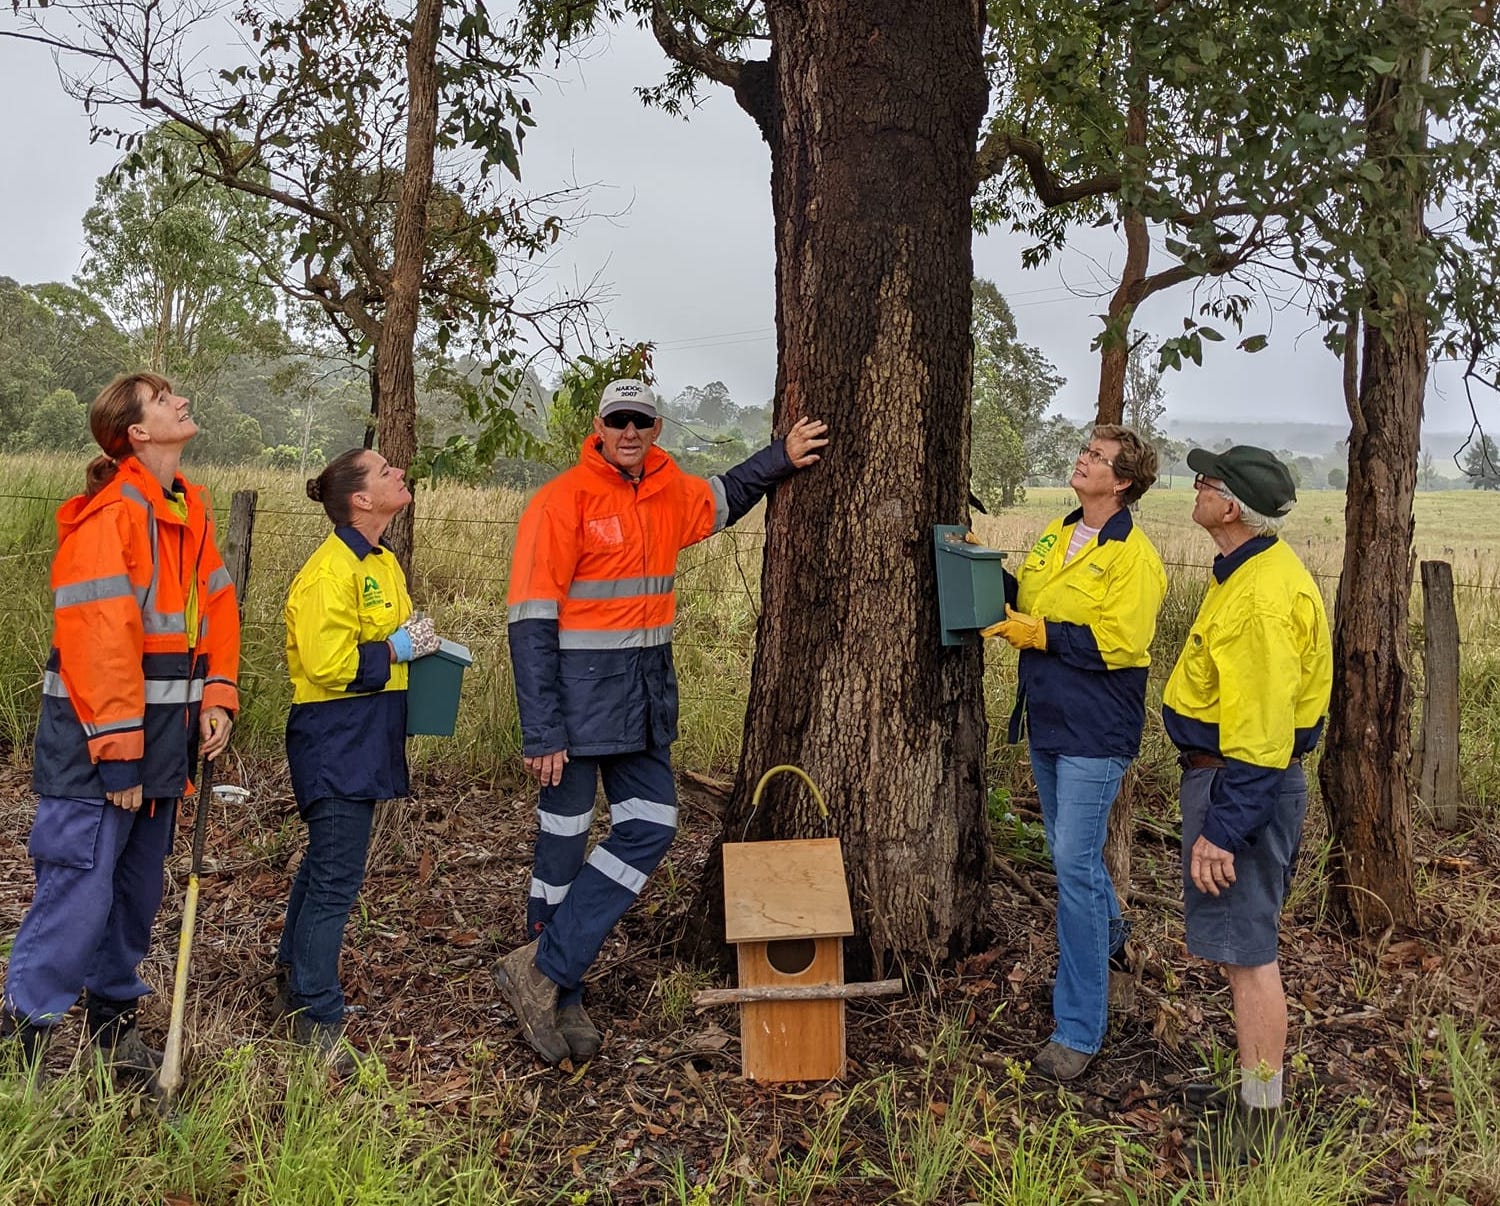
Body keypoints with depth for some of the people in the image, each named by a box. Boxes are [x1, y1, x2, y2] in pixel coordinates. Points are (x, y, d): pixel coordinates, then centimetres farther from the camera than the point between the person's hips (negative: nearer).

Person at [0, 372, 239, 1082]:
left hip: (162, 734, 8)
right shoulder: (109, 514, -15)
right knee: (81, 888, -4)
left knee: (138, 888, 16)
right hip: (98, 739, -8)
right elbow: (99, 638, -19)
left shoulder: (190, 508, 11)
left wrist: (217, 699, 1)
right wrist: (117, 756, -18)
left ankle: (112, 1015, 31)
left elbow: (217, 607, 14)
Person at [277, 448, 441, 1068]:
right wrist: (399, 649, -16)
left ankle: (295, 981, 37)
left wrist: (418, 642, 7)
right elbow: (329, 663, -25)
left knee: (326, 864, 21)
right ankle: (316, 1017, 8)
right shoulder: (331, 570, -19)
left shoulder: (383, 563, 13)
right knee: (336, 878, -4)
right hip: (335, 741, -10)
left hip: (364, 741, 10)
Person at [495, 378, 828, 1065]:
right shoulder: (562, 501, -12)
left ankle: (546, 973, 13)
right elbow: (531, 625, -15)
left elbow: (724, 499, 34)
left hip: (648, 691, 7)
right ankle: (557, 994, 18)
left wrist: (782, 458, 21)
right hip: (580, 689, -7)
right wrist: (541, 733, -18)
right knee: (563, 842, 2)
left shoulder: (672, 494, 8)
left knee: (651, 827, 4)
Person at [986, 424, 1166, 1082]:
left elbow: (1116, 642, -21)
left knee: (1074, 865, -8)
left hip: (1094, 731, -8)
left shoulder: (1133, 556, -13)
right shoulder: (1055, 536, 11)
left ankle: (1078, 1029, 1)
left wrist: (1037, 632, -19)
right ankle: (1108, 933, 50)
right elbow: (1024, 600, 18)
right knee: (1070, 852, 22)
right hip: (1048, 719, 8)